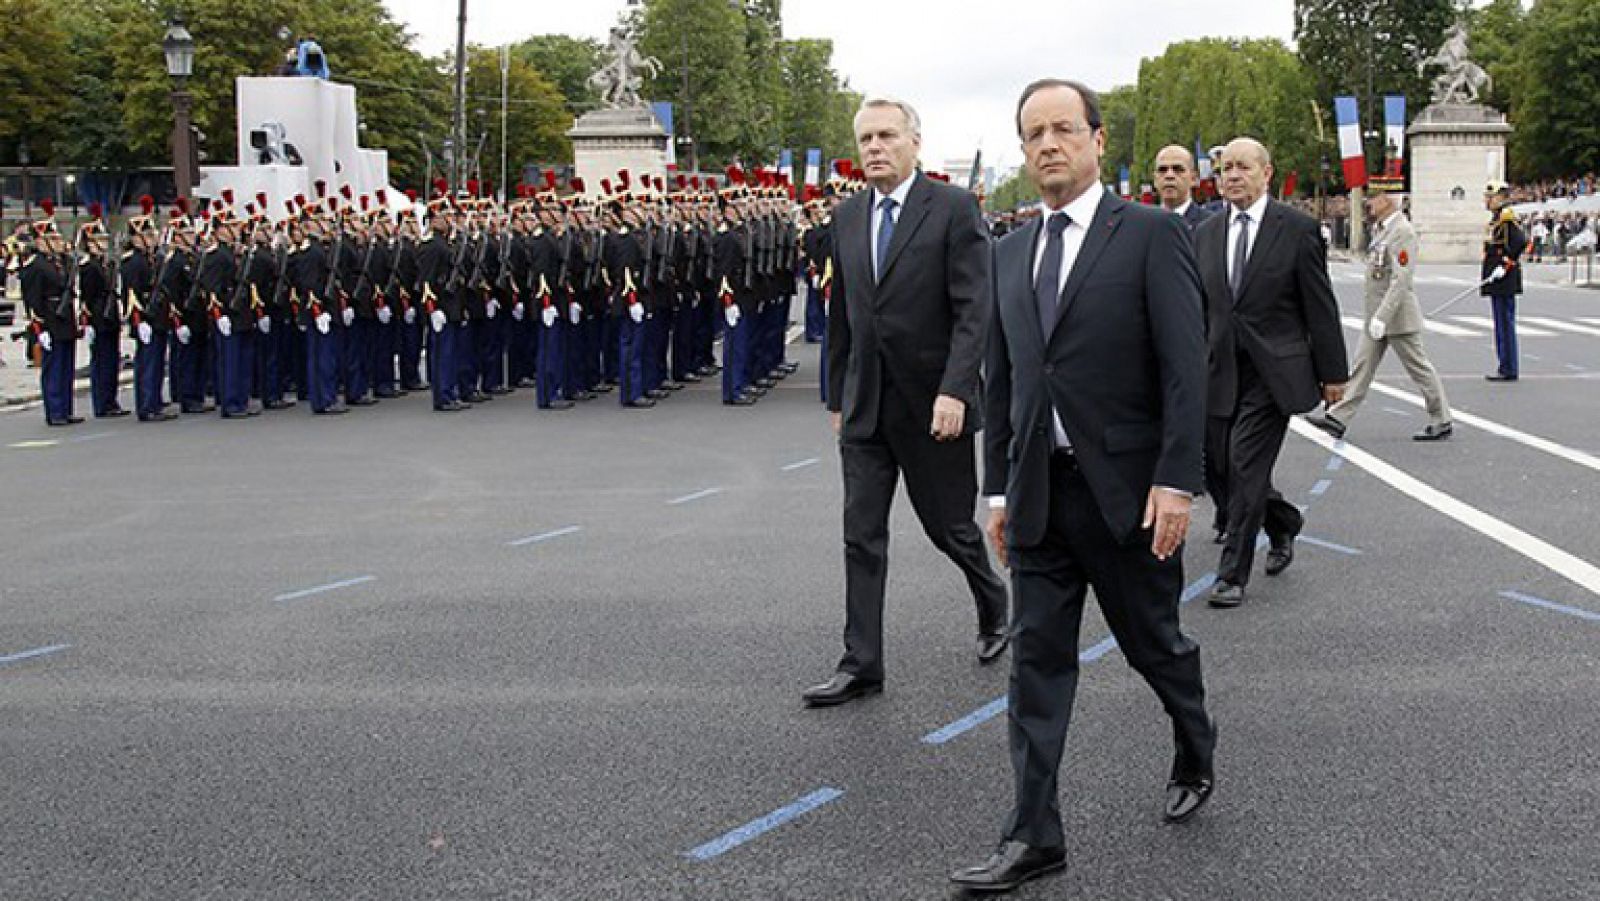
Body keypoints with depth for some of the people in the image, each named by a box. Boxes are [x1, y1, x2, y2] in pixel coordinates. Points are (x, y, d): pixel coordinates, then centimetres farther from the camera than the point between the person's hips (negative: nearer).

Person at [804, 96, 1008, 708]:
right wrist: (837, 397, 15)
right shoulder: (848, 217, 9)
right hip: (865, 406, 5)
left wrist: (955, 391, -23)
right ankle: (861, 664, 9)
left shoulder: (954, 209, -8)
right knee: (862, 537, 3)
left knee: (950, 526, 9)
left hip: (932, 404, -5)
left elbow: (974, 311, -14)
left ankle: (993, 607, 37)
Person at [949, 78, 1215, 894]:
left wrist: (1177, 481, -18)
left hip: (1126, 489, -4)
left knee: (1153, 643, 13)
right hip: (1039, 492, 5)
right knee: (1037, 660, 4)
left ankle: (1195, 758, 41)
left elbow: (1185, 368, -11)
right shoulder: (1009, 253, 11)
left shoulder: (1151, 235, -6)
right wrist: (999, 488, 12)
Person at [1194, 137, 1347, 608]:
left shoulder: (1298, 228, -4)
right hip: (1223, 371, 5)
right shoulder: (1205, 233, 9)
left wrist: (1333, 373, -2)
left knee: (1245, 467, -11)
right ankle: (1282, 523, 39)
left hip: (1273, 371, -5)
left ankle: (1233, 573, -3)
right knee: (1239, 468, 11)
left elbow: (1320, 305, -2)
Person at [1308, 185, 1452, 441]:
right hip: (1378, 316, 10)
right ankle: (1337, 419, 8)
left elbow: (1401, 279, -24)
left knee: (1419, 368, 1)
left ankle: (1441, 422, 12)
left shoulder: (1403, 231, -18)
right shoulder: (1382, 228, 13)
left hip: (1397, 315, -10)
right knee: (1362, 365, 7)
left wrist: (1382, 317, -27)